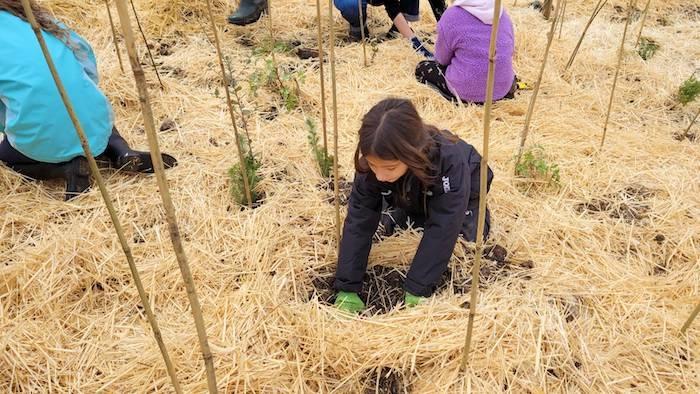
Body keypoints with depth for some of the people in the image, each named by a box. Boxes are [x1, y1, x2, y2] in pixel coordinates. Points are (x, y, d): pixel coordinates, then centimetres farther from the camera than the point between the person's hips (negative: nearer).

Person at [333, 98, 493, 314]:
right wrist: (347, 289, -36)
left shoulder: (450, 161, -47)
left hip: (460, 196, -2)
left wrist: (417, 291, -44)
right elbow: (359, 222, -33)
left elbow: (442, 230, -44)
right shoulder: (371, 164, -36)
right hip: (412, 199, 2)